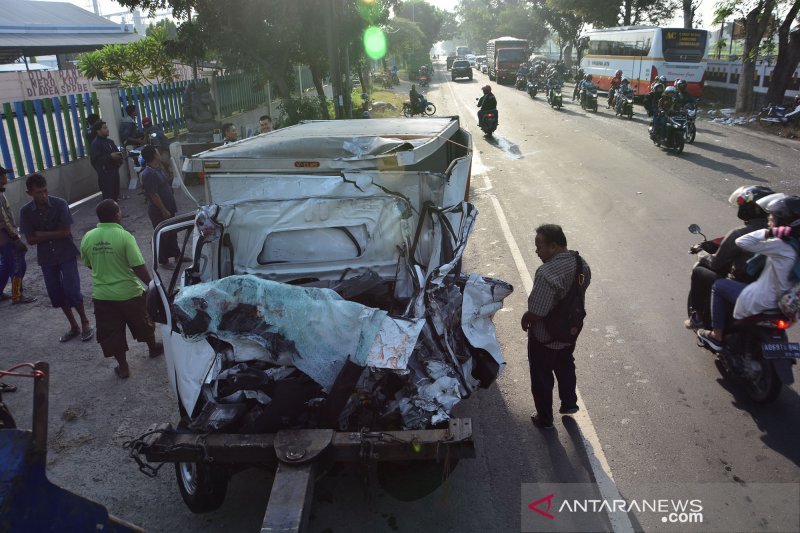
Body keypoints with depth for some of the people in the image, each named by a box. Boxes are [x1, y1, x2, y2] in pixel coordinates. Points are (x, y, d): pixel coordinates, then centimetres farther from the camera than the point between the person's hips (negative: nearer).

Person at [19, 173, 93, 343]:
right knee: (56, 294, 8)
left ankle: (85, 323, 12)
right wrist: (54, 235, -13)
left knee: (72, 290, -8)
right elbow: (30, 240, -7)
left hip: (66, 254, -3)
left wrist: (42, 235, -11)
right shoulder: (25, 212, -6)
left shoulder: (60, 204, -13)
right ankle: (74, 326, 23)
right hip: (46, 258, 3)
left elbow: (65, 232, -15)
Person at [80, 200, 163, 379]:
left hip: (101, 295, 3)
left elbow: (88, 264, 10)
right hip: (128, 293, -3)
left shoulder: (87, 237, -5)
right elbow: (139, 267, -21)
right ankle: (153, 348, 44)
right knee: (143, 323, 22)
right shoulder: (124, 236, -19)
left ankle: (123, 367, 23)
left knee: (111, 334, 14)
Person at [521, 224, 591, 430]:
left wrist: (525, 320, -11)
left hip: (544, 338, -7)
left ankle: (545, 419, 33)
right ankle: (569, 403, 50)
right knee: (566, 366, 32)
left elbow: (536, 313, -32)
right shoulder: (581, 263, -10)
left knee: (542, 378, 15)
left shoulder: (546, 273, -36)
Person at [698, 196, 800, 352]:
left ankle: (717, 336, 14)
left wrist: (767, 232, -15)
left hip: (759, 303, -8)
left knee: (719, 286, 10)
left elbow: (741, 242, -24)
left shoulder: (780, 246, -23)